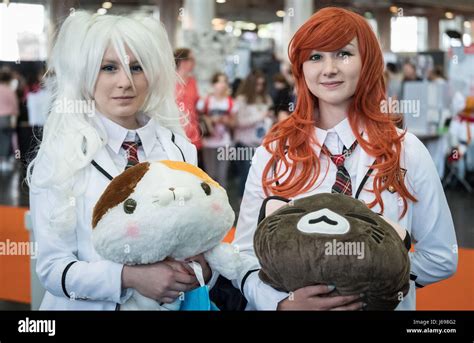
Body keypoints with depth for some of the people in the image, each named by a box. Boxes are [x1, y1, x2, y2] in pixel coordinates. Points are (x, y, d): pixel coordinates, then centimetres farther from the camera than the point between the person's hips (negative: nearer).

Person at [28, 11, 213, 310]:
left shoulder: (182, 150, 3)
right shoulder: (60, 155, -6)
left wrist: (202, 266, -10)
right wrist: (129, 276, -21)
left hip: (171, 302, 3)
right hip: (91, 305, -3)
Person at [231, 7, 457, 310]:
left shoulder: (406, 151, -8)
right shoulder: (274, 152, -7)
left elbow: (442, 257, -3)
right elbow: (245, 254, -8)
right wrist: (283, 303, -25)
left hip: (380, 305, 0)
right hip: (290, 299, 1)